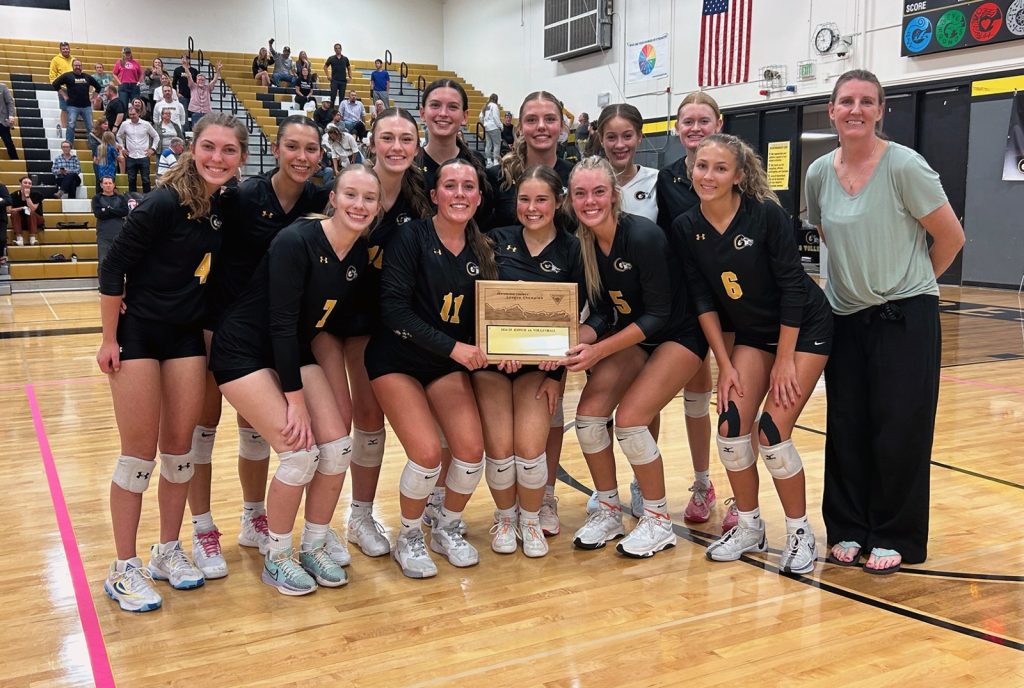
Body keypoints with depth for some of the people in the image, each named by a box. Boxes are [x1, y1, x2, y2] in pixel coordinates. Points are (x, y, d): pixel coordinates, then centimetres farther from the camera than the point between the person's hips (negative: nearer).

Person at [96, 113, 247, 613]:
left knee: (180, 447, 9)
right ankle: (123, 569, 13)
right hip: (137, 333, -5)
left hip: (187, 336, 5)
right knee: (139, 454, -1)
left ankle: (168, 552, 25)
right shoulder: (164, 204, -20)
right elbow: (112, 269, -16)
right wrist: (109, 340, -13)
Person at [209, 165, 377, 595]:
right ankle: (277, 559, 6)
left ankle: (314, 548, 16)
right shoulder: (296, 241, -23)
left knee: (338, 448, -4)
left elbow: (327, 319, 7)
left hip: (294, 350, 7)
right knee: (301, 452, -15)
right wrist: (295, 400, -23)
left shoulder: (360, 254, -2)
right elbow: (281, 323, -24)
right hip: (244, 351, -7)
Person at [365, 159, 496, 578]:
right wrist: (452, 346, -25)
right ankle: (408, 539, 10)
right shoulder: (412, 237, -14)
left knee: (471, 450, -12)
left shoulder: (481, 250, 1)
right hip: (398, 359, -4)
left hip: (449, 363, 4)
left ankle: (448, 529, 17)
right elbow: (394, 308, -21)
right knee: (427, 453, -19)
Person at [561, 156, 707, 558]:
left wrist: (599, 350, -29)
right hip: (631, 336, 6)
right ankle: (608, 511, 9)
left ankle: (659, 520, 2)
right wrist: (572, 351, -16)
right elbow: (597, 310, 0)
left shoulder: (644, 236, -26)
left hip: (679, 335, -6)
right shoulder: (581, 244, -8)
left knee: (629, 418, -20)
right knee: (589, 413, -11)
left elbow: (658, 314, -24)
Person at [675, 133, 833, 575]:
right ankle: (749, 528, 14)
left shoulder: (766, 214, -21)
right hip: (751, 334, 5)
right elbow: (702, 299, -6)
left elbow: (792, 287, -19)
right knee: (730, 427, -6)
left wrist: (785, 360, -17)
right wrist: (724, 363, -9)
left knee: (772, 431, -12)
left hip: (803, 329, -4)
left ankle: (799, 532, 9)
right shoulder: (685, 228, -8)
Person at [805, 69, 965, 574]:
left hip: (905, 318, -4)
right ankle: (848, 529, 21)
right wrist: (857, 279, 10)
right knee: (846, 429, 6)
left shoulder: (904, 166, -13)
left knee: (899, 432, 0)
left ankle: (895, 538, 15)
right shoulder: (819, 174, 1)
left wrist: (910, 282, 5)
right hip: (846, 318, 4)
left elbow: (950, 237, -6)